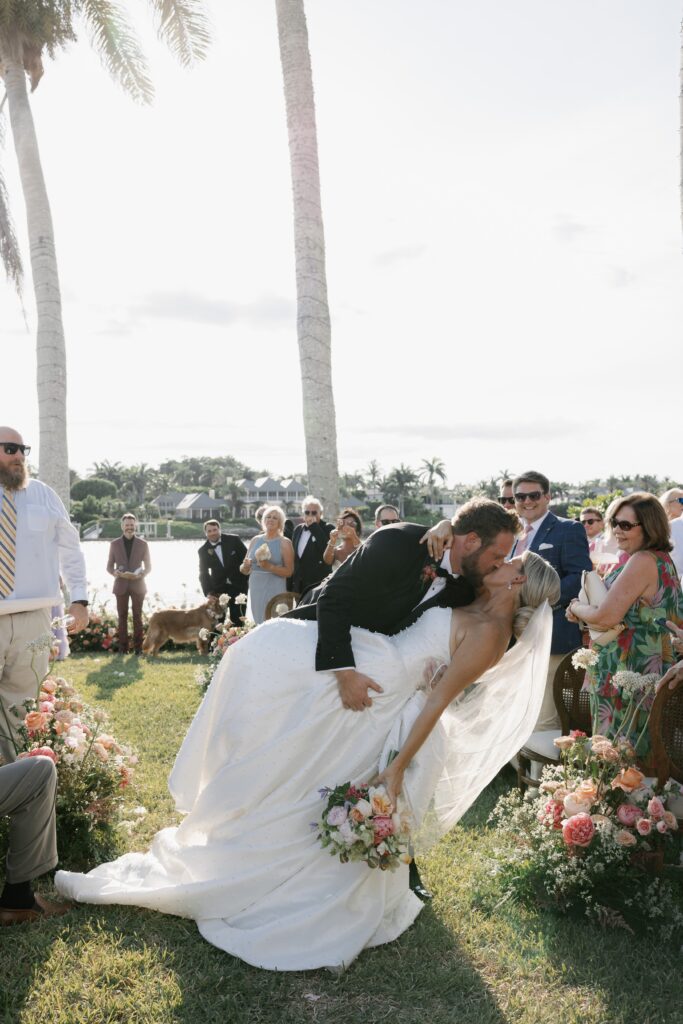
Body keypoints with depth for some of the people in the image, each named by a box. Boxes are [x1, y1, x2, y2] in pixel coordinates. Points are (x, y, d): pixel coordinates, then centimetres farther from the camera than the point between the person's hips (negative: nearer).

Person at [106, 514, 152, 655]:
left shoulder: (143, 544, 3)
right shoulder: (114, 544, 5)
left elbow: (148, 567, 5)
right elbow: (109, 567, 6)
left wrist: (140, 575, -15)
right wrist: (117, 573, -15)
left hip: (137, 585, 0)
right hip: (121, 586, 1)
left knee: (137, 616, 1)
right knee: (122, 617, 2)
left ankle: (138, 647, 5)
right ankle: (122, 647, 6)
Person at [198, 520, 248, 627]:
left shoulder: (233, 539, -6)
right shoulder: (203, 551, -3)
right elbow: (203, 574, -3)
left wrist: (249, 578, -4)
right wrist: (208, 592, -16)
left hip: (238, 586, -1)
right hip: (218, 588, 1)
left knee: (237, 620, -2)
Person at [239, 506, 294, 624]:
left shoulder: (285, 543, 0)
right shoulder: (255, 540, 11)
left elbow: (288, 572, -7)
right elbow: (244, 570, 15)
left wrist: (269, 567, -20)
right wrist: (245, 566, -7)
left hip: (274, 591, -4)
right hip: (255, 590, 4)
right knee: (256, 624, 3)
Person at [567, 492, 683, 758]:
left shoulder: (641, 561, -20)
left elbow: (606, 618, -23)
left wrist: (576, 607, -2)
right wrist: (586, 611, 7)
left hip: (627, 671, -10)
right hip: (652, 663, 10)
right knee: (641, 749, 16)